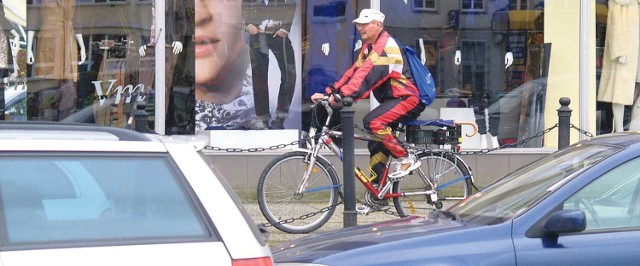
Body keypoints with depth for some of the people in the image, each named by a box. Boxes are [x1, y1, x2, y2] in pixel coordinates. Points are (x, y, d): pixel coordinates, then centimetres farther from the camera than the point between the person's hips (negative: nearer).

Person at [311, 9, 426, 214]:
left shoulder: (386, 47, -18)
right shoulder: (369, 47, 14)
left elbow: (368, 75, -30)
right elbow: (354, 72, 9)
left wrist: (343, 95, -39)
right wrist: (328, 93, -3)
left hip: (408, 99, -10)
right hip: (394, 99, 10)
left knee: (372, 122, -29)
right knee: (376, 145, 8)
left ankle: (406, 158, -15)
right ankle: (376, 198, 14)